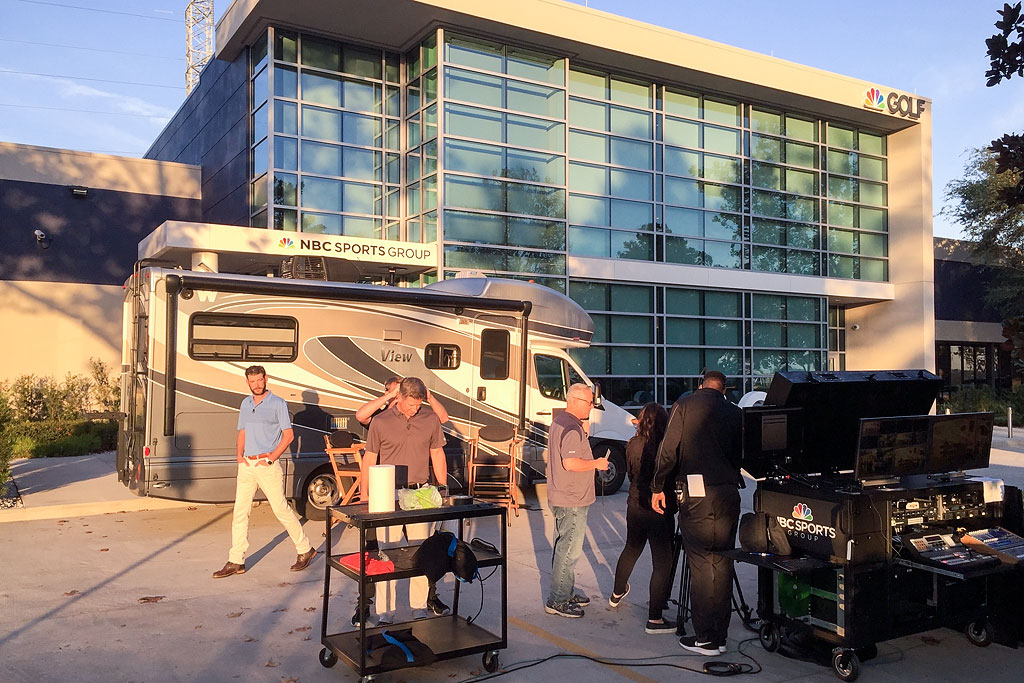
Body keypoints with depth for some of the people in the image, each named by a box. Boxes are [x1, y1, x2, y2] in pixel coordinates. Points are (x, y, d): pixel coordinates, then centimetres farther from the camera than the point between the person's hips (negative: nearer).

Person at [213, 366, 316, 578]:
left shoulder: (278, 403, -4)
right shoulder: (245, 404, 15)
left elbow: (288, 435, -6)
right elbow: (242, 432, 20)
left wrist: (271, 458, -14)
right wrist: (239, 454, 2)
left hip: (267, 465, -6)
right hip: (246, 465, 6)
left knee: (281, 509, -3)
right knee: (240, 512, 4)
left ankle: (305, 550, 12)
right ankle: (236, 562, 10)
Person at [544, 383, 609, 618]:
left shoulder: (559, 421, 13)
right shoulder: (572, 429, -21)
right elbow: (571, 463, -28)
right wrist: (596, 464, -15)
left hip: (560, 497, 11)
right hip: (572, 501, -11)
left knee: (563, 546, 19)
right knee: (569, 550, -4)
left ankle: (566, 592, 31)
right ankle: (558, 601, 3)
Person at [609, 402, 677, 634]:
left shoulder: (633, 445, -4)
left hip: (635, 507, 6)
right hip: (660, 510, -6)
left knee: (631, 550, 26)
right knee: (662, 563, 2)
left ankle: (617, 594, 46)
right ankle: (654, 619, 4)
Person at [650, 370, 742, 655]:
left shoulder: (685, 405, 1)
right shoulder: (734, 412, 8)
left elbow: (668, 450, -2)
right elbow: (741, 455, 9)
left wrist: (657, 487, 5)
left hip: (696, 494, -3)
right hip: (728, 493, 3)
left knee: (700, 564, 1)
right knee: (723, 564, 10)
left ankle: (705, 638, 5)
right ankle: (720, 635, 17)